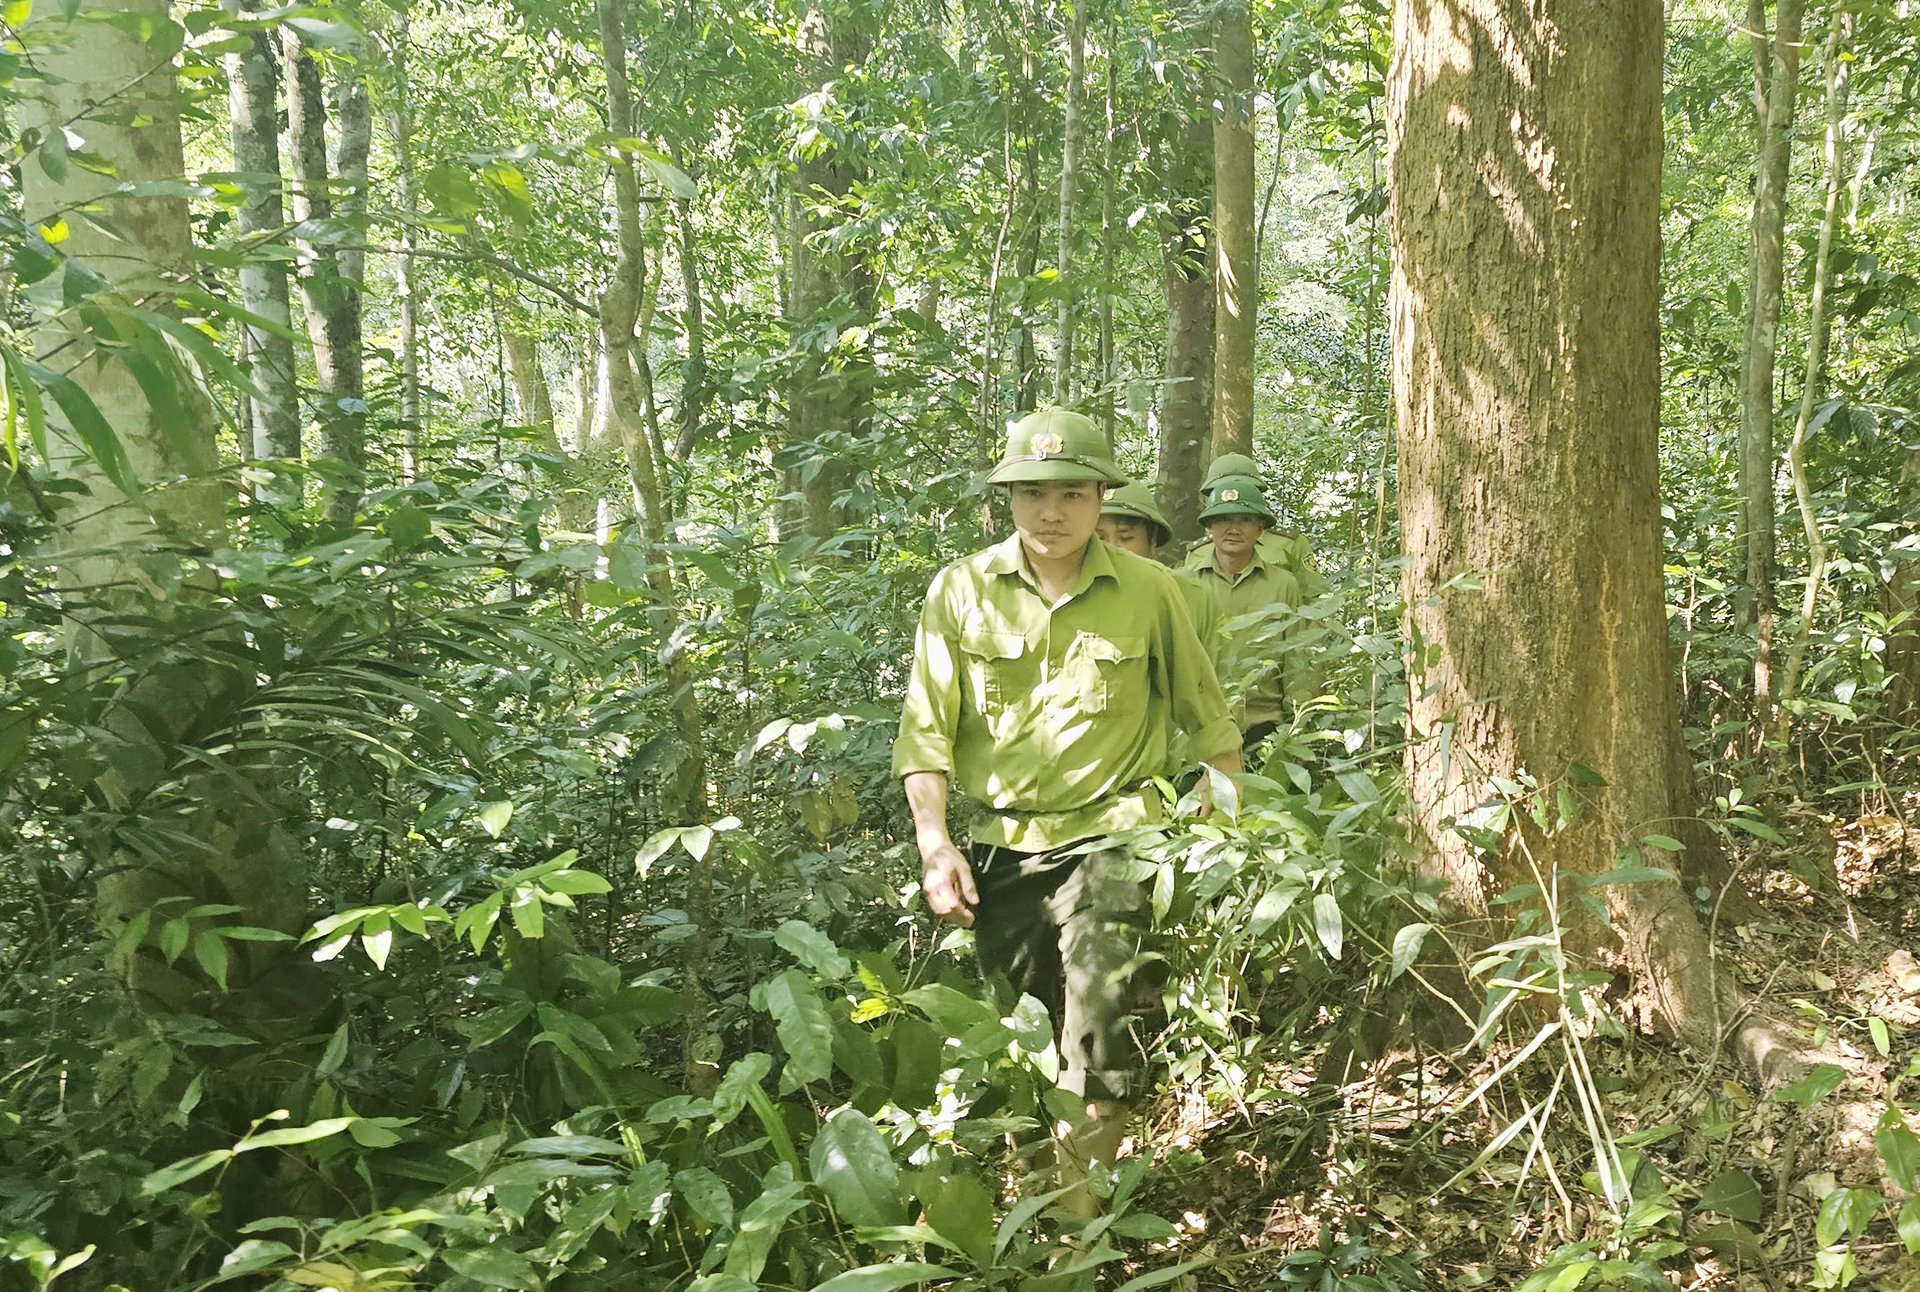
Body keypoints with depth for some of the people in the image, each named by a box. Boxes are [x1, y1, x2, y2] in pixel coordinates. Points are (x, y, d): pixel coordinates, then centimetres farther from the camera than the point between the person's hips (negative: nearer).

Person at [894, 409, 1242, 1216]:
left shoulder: (1148, 590, -2)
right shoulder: (961, 590, -2)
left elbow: (1204, 714, 9)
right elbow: (926, 728, -1)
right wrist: (934, 844, -9)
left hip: (1108, 832, -2)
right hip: (999, 839, 2)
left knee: (1098, 1012, -13)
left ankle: (1083, 1209, 0)